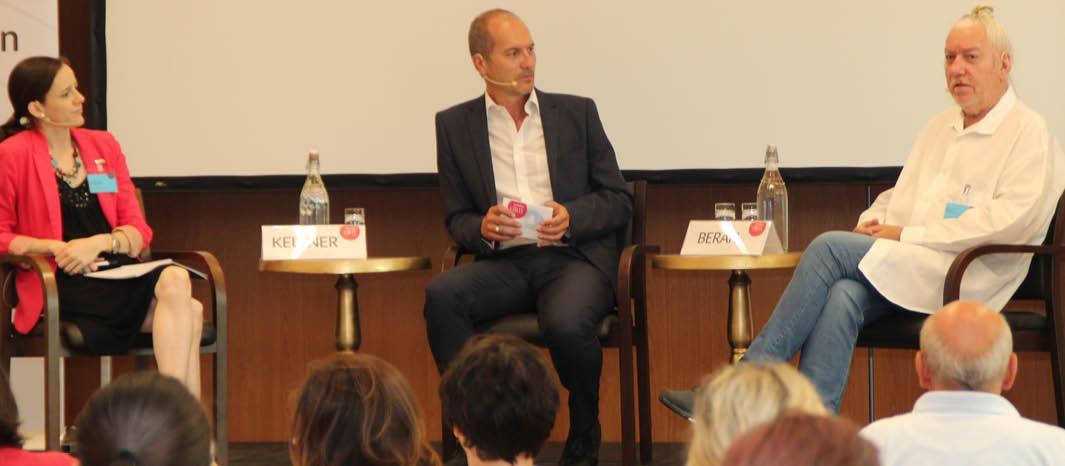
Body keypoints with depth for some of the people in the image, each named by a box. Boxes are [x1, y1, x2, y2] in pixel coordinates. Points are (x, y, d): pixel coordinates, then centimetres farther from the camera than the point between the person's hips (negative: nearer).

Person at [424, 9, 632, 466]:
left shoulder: (577, 113, 12)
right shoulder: (455, 125, 12)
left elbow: (619, 202, 10)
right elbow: (456, 218, 13)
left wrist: (572, 217, -11)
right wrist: (482, 229, -11)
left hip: (574, 257, -1)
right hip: (504, 263, 1)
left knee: (565, 322, -34)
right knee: (441, 294, -31)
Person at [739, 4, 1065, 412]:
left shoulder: (1030, 133, 1)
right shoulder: (941, 126, 26)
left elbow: (1013, 220, -13)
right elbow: (899, 193, 31)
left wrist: (909, 235, -14)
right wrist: (872, 224, 4)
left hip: (961, 278, -6)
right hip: (904, 269, 6)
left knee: (831, 248, -23)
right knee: (842, 295, -28)